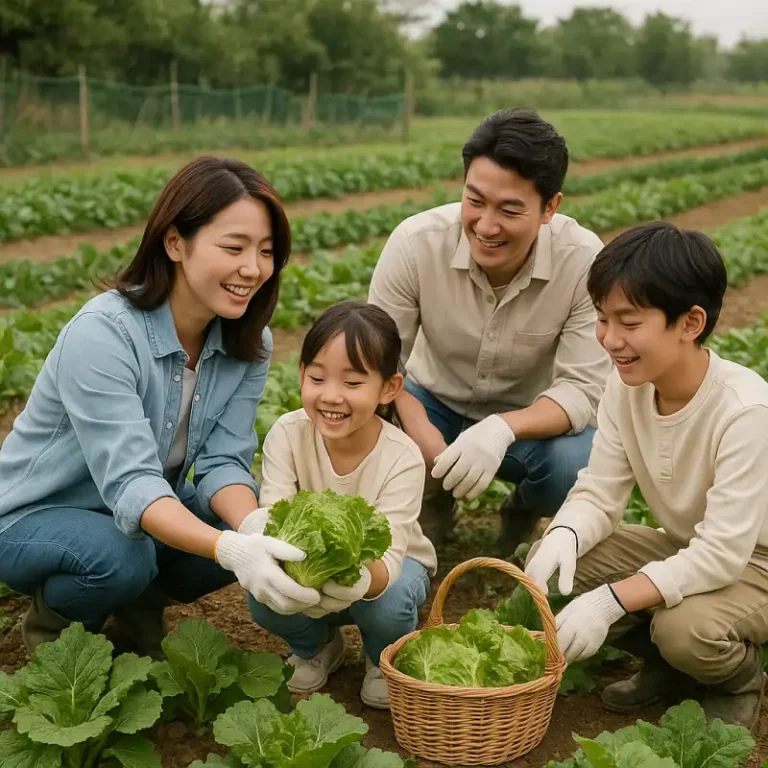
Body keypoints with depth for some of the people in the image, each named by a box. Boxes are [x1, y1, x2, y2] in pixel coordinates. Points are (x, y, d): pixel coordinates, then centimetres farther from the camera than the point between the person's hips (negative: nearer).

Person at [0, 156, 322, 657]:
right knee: (121, 556, -36)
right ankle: (55, 622, -1)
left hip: (146, 510, 6)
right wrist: (230, 549, -54)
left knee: (253, 538, -20)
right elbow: (130, 483, -37)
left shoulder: (248, 342, -11)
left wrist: (255, 529, -38)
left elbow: (223, 461, -15)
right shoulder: (102, 335, -31)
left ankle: (141, 605, 8)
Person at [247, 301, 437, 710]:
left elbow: (387, 554, -36)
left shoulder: (402, 458, -28)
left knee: (388, 602, -34)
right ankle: (315, 645, 9)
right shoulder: (287, 435, -22)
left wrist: (362, 579, -61)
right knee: (264, 596, -28)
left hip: (381, 567, -2)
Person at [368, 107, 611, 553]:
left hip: (532, 418, -1)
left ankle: (524, 513, 8)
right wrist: (419, 431, -38)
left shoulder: (584, 260, -27)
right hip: (434, 406, 1)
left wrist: (502, 428, -44)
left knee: (576, 465, -32)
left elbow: (585, 388, -25)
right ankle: (432, 504, 10)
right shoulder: (416, 242, -25)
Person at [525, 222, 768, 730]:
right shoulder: (627, 385, -13)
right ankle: (666, 660, 9)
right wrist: (563, 536, -33)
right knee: (551, 569, -14)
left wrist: (611, 600, -39)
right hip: (683, 548, 6)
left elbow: (723, 554, -33)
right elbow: (599, 495, -10)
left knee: (686, 627, -35)